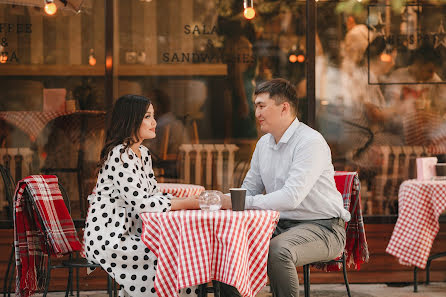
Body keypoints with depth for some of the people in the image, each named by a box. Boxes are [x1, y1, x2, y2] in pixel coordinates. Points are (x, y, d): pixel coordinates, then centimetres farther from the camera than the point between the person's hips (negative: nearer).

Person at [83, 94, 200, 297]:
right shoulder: (120, 155, -17)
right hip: (106, 241, -9)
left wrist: (188, 202, -4)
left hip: (127, 234, 9)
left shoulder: (143, 153, 13)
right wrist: (187, 204, -17)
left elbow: (153, 195, 13)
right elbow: (141, 203, -22)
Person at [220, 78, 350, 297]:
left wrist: (241, 202, -27)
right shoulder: (264, 143, 10)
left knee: (278, 250, -35)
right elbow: (250, 189, 18)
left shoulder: (311, 142, -17)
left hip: (322, 227, -8)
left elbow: (291, 197, -28)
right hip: (281, 225, 8)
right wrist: (224, 200, -4)